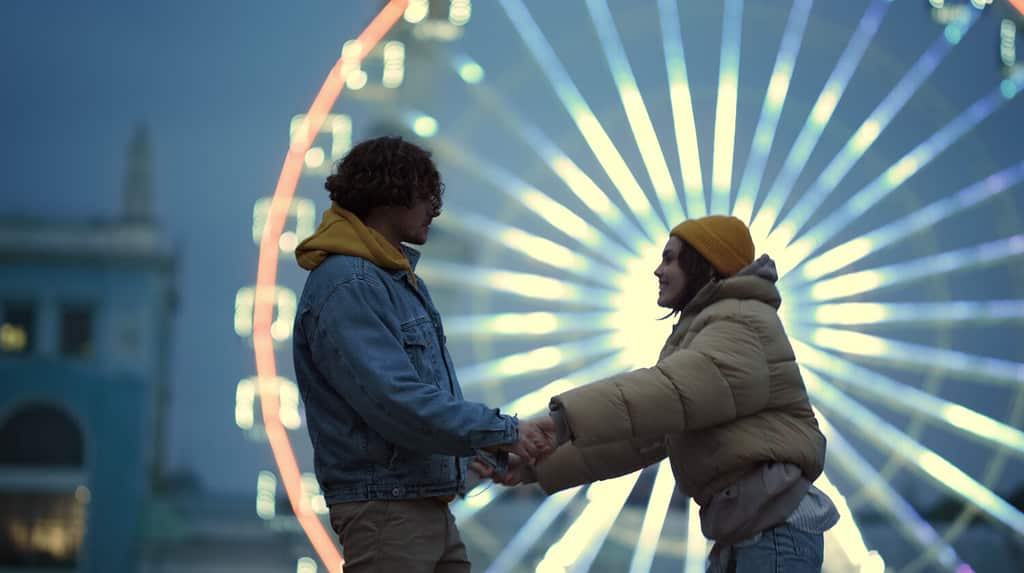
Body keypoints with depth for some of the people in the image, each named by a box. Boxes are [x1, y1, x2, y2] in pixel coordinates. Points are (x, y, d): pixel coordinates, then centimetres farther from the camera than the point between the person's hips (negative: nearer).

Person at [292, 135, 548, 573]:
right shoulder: (346, 287, -17)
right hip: (383, 508, -10)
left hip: (428, 503, 10)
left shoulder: (400, 276, 15)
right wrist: (501, 432, -18)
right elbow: (397, 401, -24)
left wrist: (486, 447, 9)